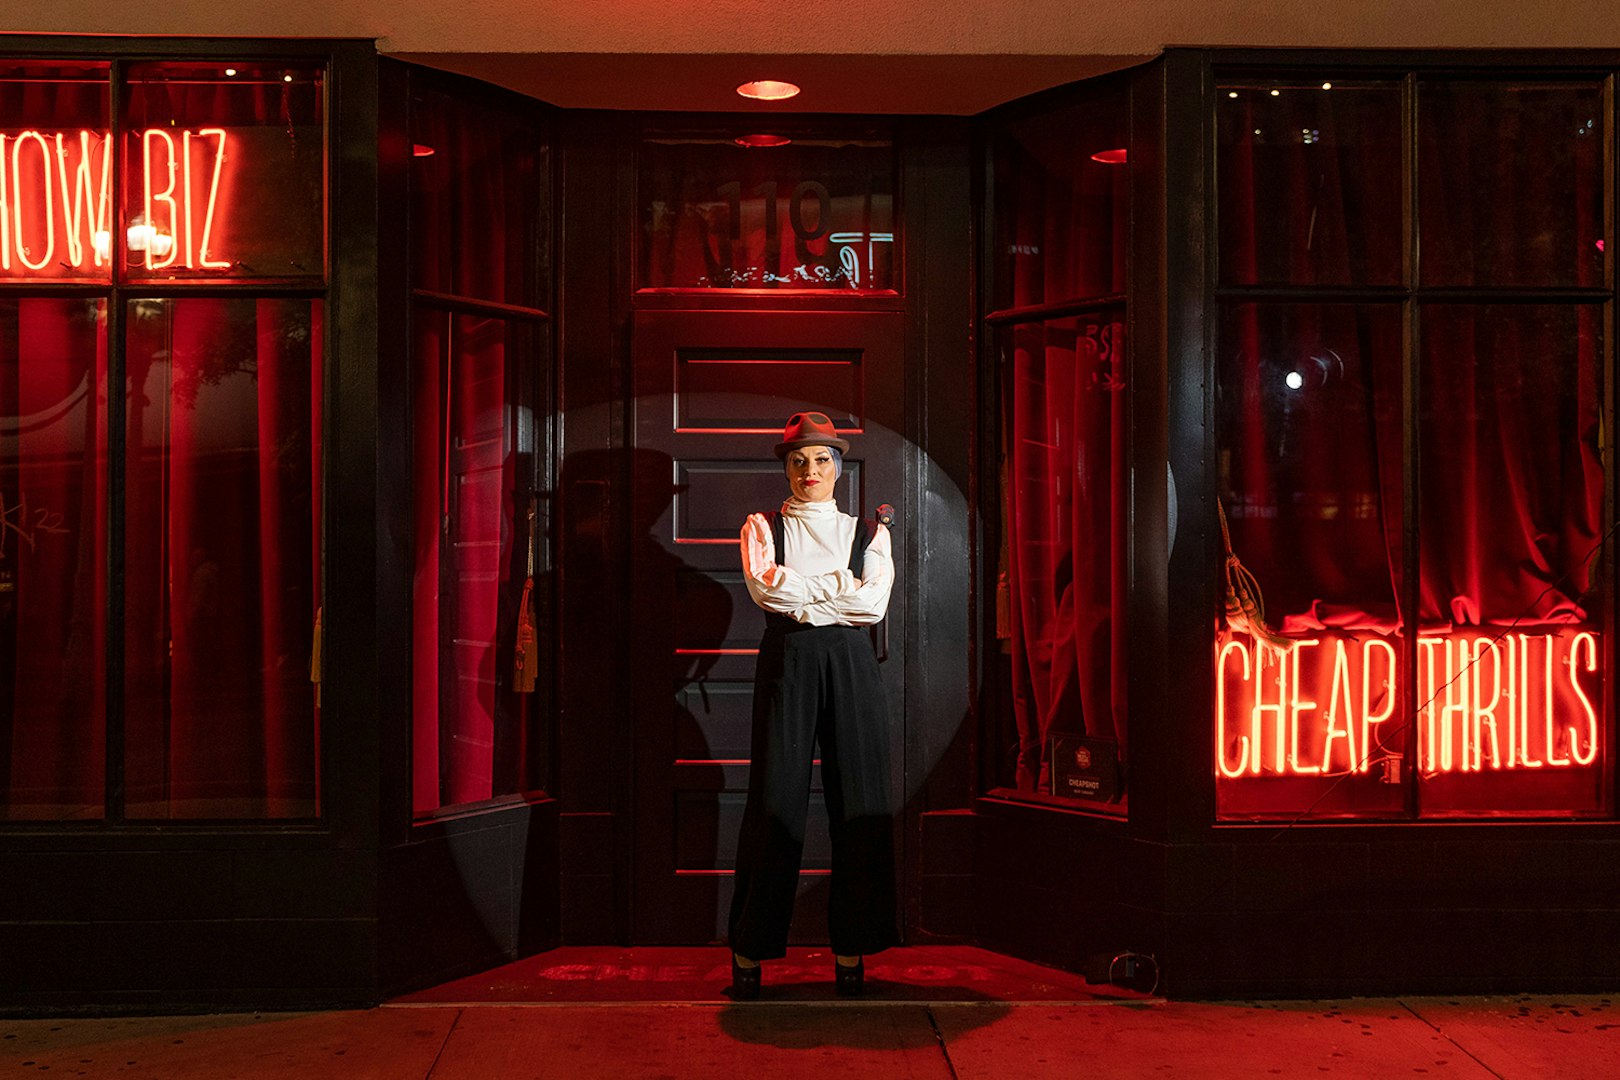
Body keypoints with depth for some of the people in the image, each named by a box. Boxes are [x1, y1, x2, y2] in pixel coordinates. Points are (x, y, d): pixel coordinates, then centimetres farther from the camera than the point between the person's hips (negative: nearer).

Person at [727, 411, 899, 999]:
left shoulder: (867, 533, 14)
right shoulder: (762, 527, 13)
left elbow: (874, 602, -3)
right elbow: (763, 585, -7)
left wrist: (795, 590, -6)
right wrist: (839, 586, -8)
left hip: (850, 665, 2)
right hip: (787, 663, -1)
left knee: (859, 801, -1)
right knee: (776, 800, -4)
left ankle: (851, 951, 6)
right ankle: (750, 951, 2)